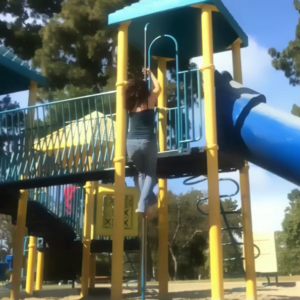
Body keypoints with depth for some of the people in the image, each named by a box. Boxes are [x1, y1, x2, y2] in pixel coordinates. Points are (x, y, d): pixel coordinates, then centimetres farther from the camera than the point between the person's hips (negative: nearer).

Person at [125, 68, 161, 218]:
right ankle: (143, 205, -5)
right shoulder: (149, 100, 0)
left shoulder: (130, 104, 9)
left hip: (131, 142, 3)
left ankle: (150, 201, 12)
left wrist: (140, 77, 38)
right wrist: (150, 74, 28)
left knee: (140, 172, 21)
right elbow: (158, 88, 18)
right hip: (147, 141, -3)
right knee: (150, 173, 9)